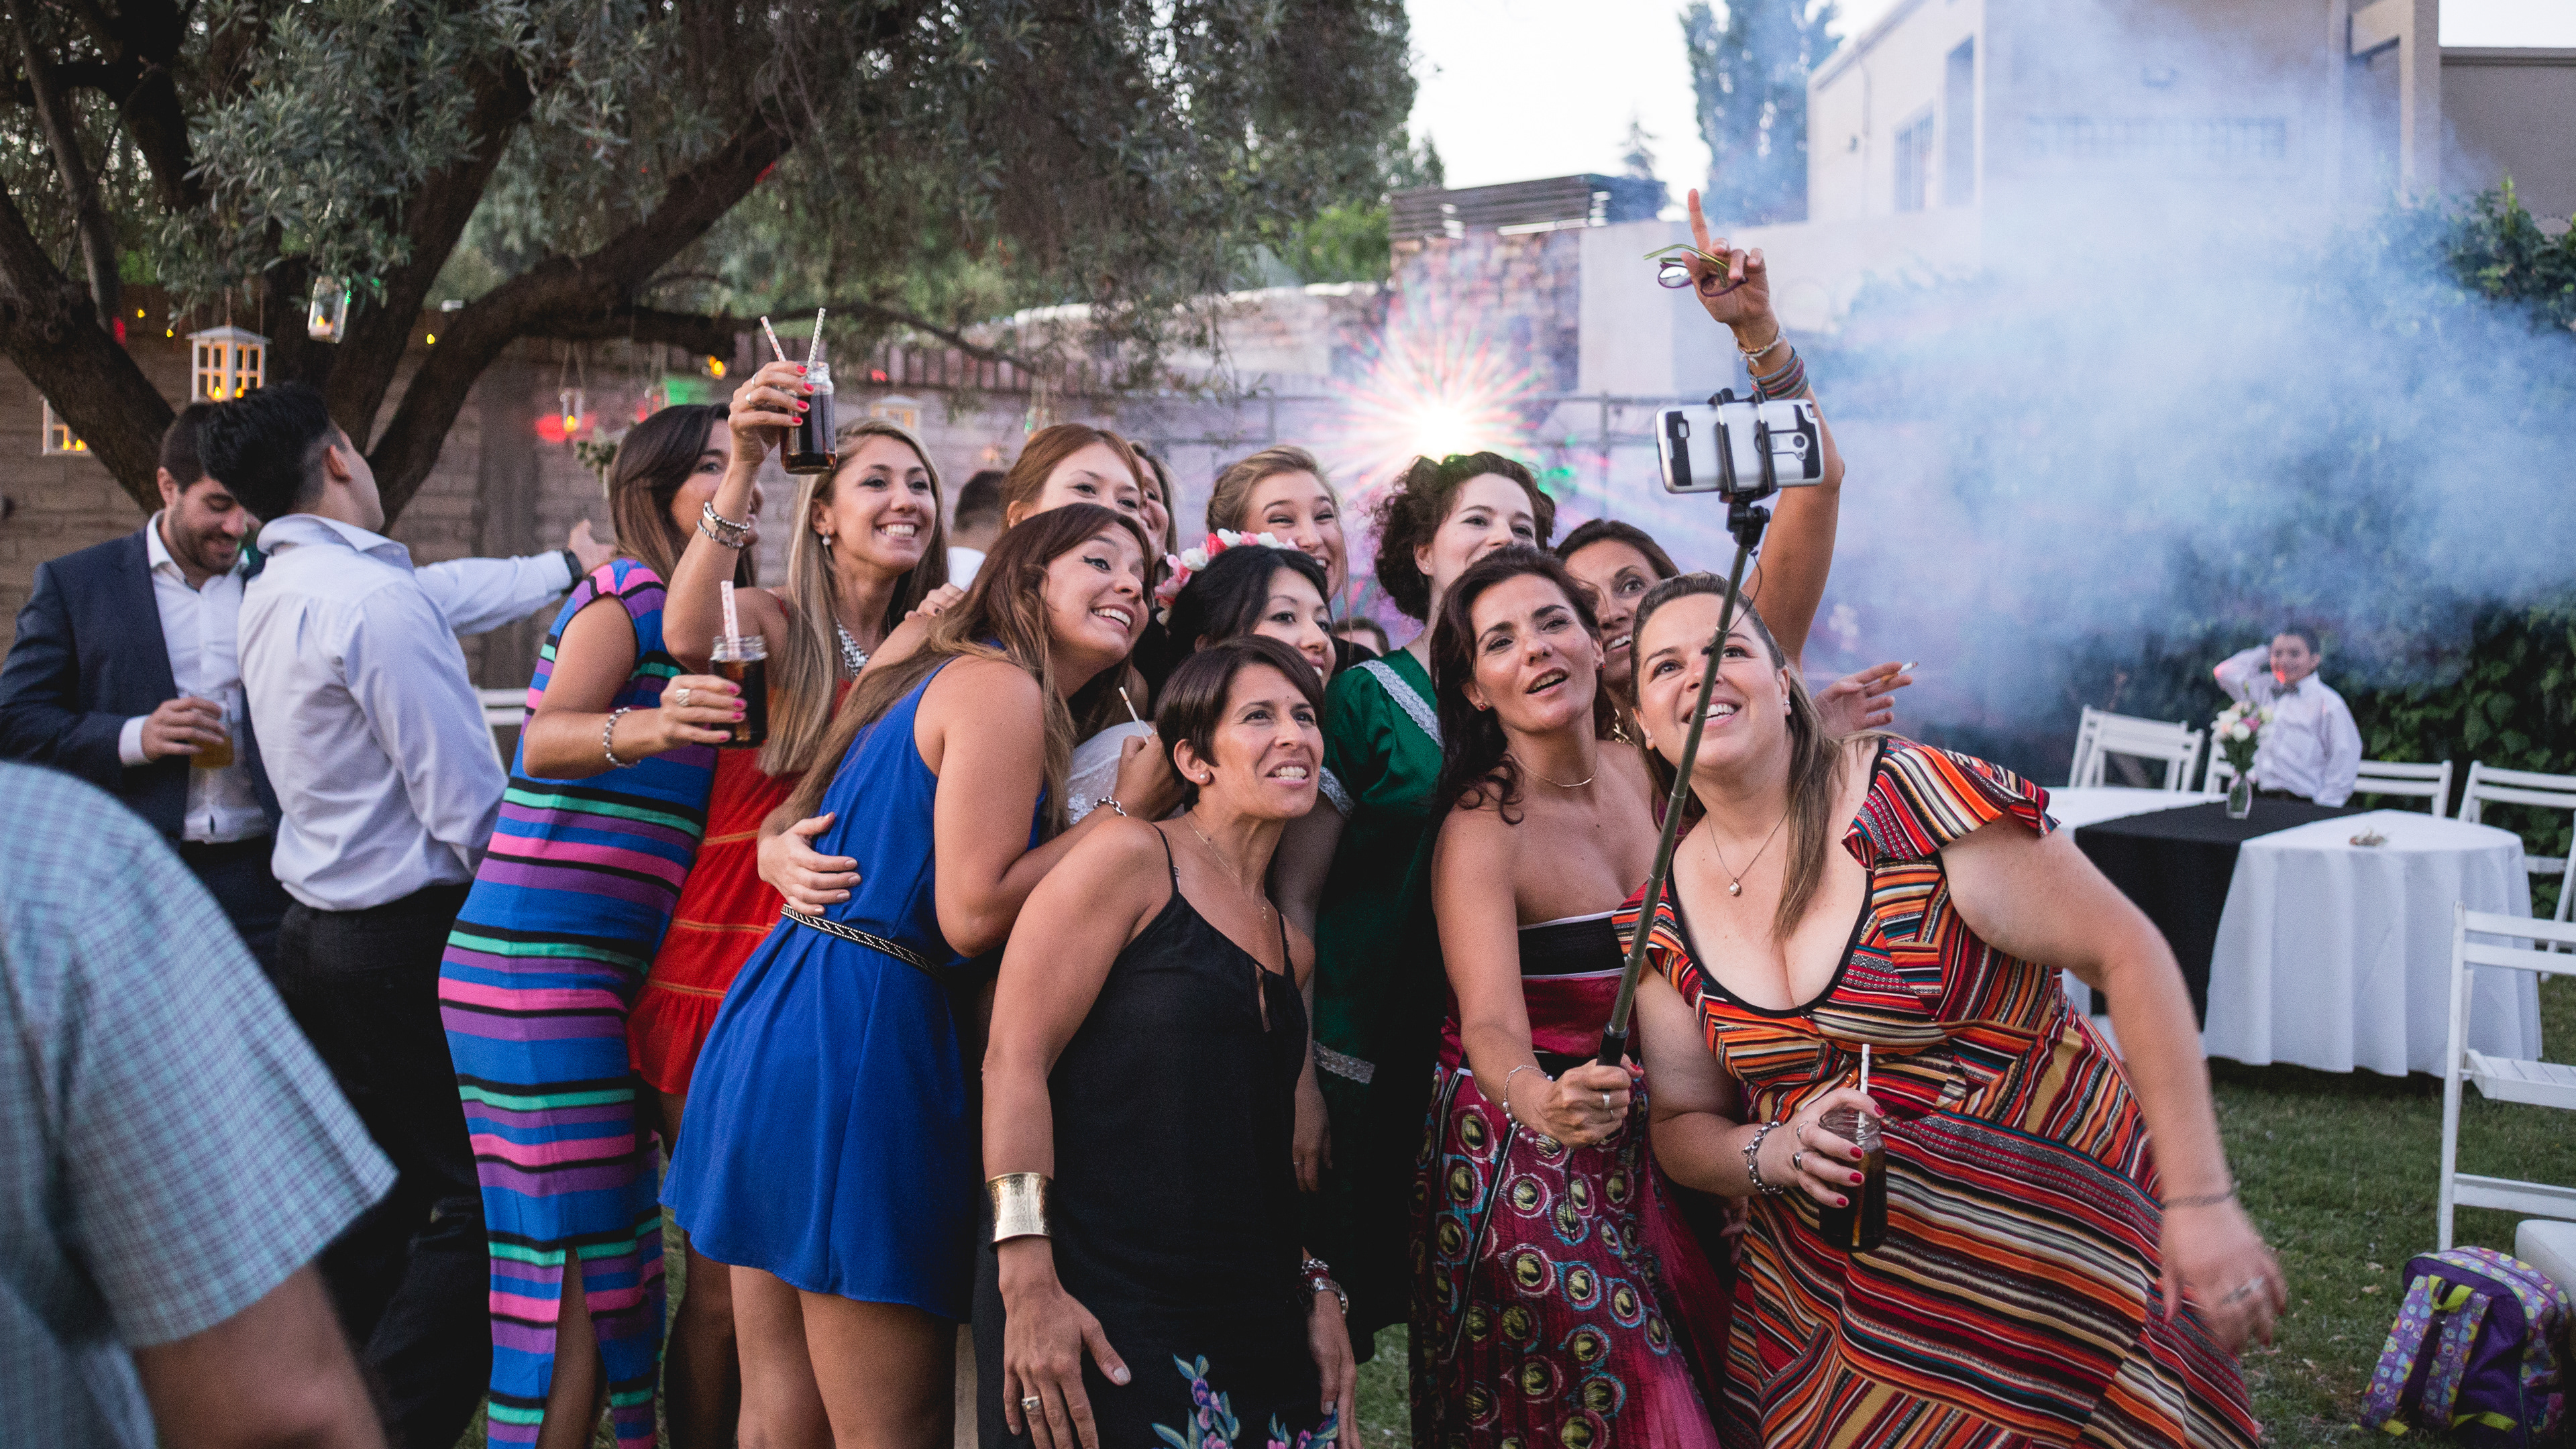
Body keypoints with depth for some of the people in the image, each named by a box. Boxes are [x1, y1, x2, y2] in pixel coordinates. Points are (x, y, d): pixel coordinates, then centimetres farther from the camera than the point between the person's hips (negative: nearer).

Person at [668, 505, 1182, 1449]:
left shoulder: (941, 677, 20)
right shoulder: (1003, 692, -9)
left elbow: (786, 832, 23)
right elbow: (973, 915, -16)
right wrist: (1126, 813, -8)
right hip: (860, 1037, -10)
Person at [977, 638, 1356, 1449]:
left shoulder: (1291, 948, 17)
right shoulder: (1132, 859, -5)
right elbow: (1016, 1057, -12)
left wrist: (1317, 1290, 13)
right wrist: (1027, 1282, -19)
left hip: (1254, 1318, 7)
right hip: (1097, 1311, -6)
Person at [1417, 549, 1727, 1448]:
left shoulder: (1638, 775, 1)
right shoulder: (1480, 830, -18)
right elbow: (1490, 1025, -28)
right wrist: (1542, 1101, -51)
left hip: (1642, 1135, 6)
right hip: (1526, 1160, -6)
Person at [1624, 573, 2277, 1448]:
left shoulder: (1915, 798, -17)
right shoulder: (1666, 911, -1)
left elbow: (2126, 953, -16)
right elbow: (1683, 1126, 7)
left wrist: (2201, 1202, -18)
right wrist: (1774, 1155, -16)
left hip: (2040, 1237, -4)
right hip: (1825, 1272, 4)